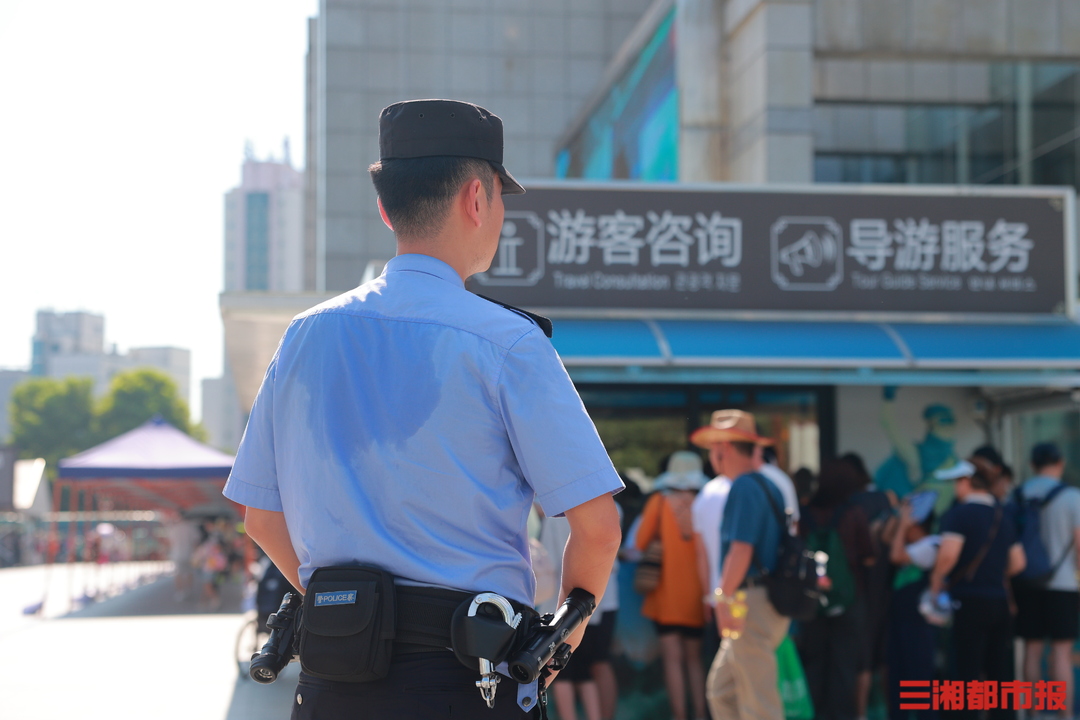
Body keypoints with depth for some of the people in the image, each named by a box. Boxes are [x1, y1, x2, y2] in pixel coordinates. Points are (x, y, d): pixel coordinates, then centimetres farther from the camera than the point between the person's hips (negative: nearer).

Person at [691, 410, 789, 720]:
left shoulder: (743, 488, -14)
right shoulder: (770, 487, 16)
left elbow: (741, 548, -23)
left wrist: (723, 596, -23)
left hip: (751, 602, -10)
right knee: (721, 689, 16)